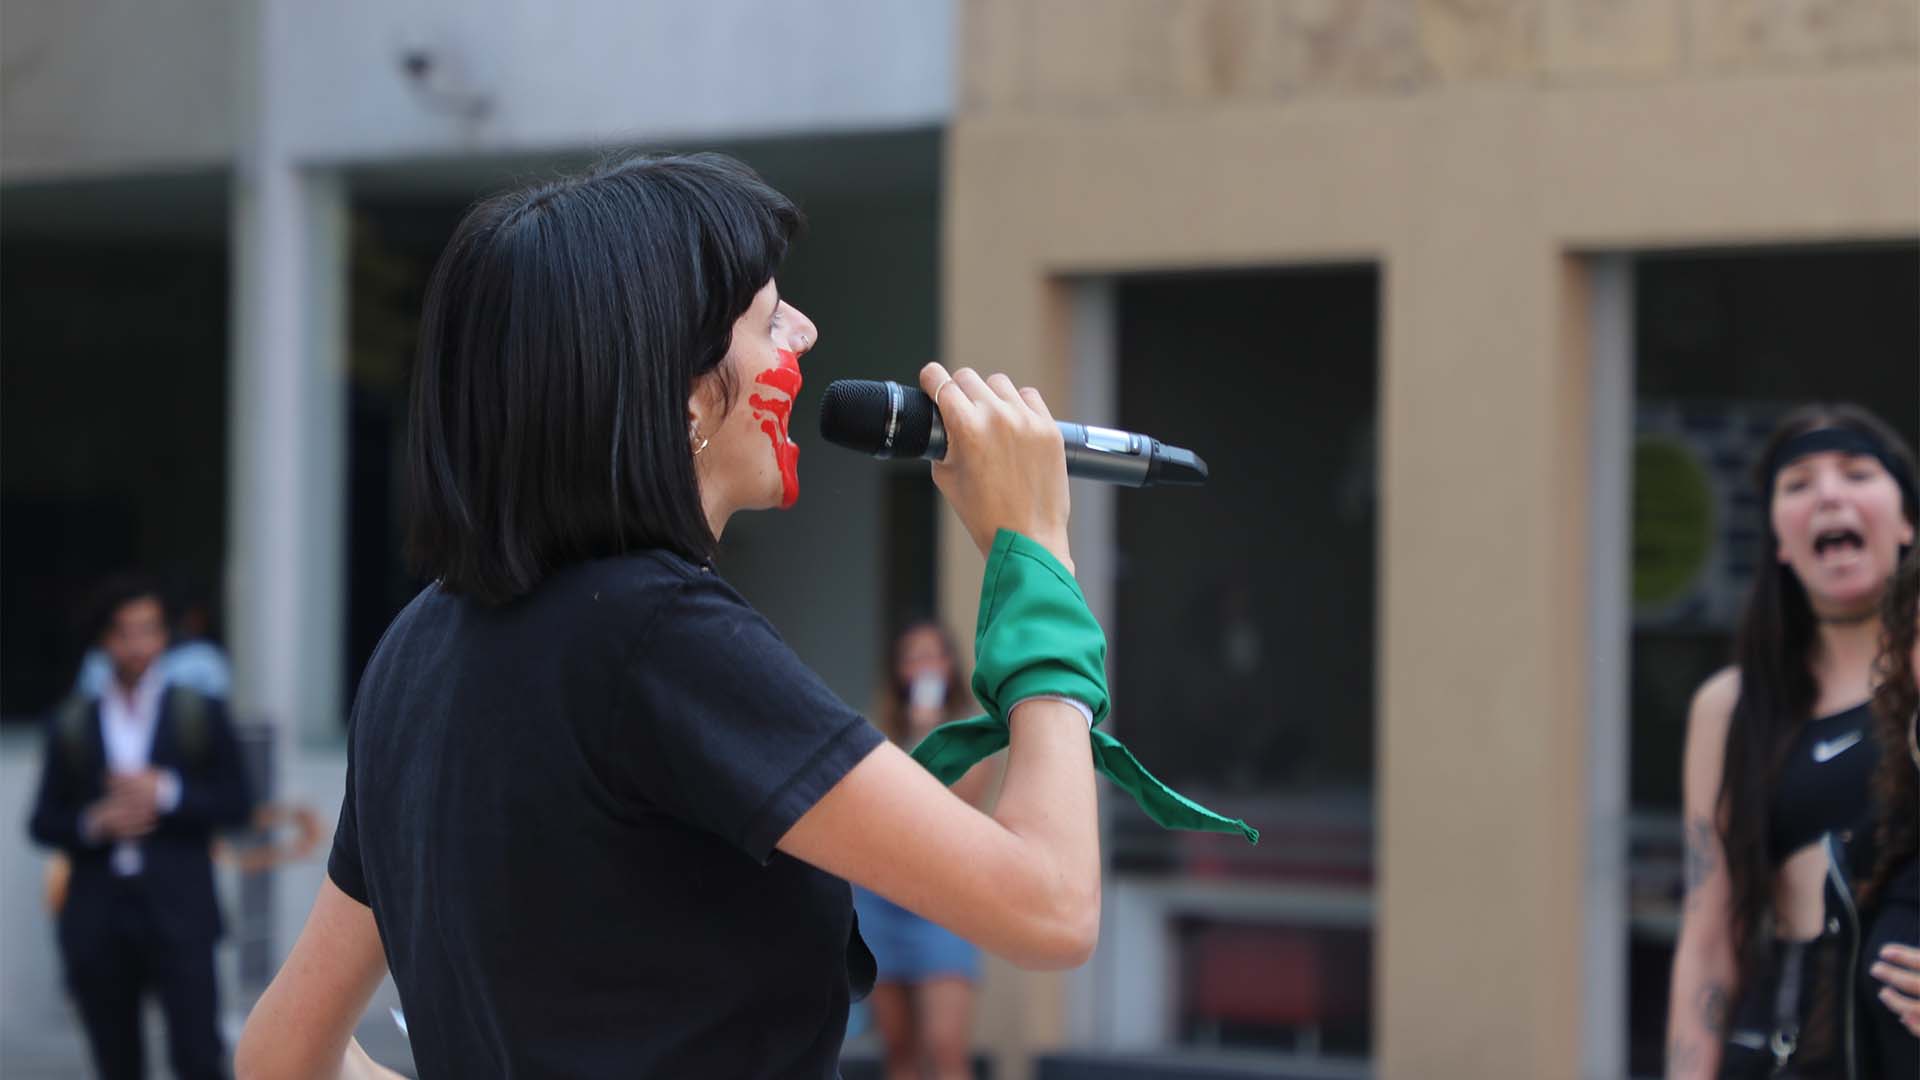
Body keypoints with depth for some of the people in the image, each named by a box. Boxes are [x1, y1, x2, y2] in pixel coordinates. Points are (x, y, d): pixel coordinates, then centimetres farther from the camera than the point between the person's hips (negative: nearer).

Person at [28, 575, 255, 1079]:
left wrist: (167, 793, -11)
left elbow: (237, 805, 3)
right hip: (99, 919, 2)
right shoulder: (71, 725, 12)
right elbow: (43, 823, 9)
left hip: (178, 913, -2)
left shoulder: (200, 715, 9)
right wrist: (94, 823, -10)